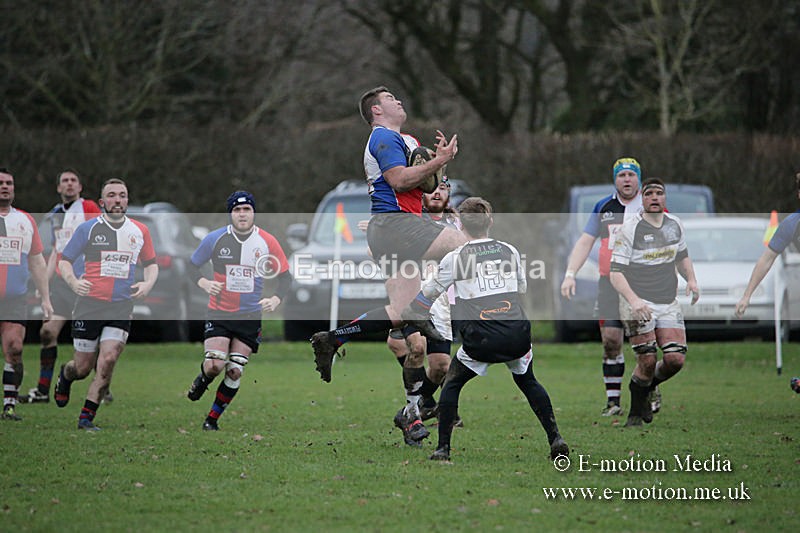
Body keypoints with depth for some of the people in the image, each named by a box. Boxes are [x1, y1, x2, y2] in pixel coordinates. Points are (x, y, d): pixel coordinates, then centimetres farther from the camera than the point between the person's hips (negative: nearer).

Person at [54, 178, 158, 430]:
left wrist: (148, 284, 0)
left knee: (107, 361, -15)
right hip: (89, 305, -2)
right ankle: (65, 376, 40)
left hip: (122, 307, 2)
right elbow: (64, 260, 5)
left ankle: (86, 417, -4)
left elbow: (151, 263, 21)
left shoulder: (140, 231, 8)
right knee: (83, 367, 2)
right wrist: (73, 282, -14)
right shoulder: (88, 229, -1)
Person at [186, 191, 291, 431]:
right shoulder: (215, 239, -5)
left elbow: (285, 277, 4)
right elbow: (192, 265, 7)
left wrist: (275, 300, -14)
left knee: (235, 371, -3)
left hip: (251, 317, 1)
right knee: (214, 365, -16)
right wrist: (203, 283, -14)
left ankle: (213, 419, 13)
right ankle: (201, 381, 21)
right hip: (219, 314, -1)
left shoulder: (267, 242, -4)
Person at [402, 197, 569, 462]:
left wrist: (407, 314, 27)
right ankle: (555, 438, 16)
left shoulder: (454, 259, -1)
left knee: (451, 384, 17)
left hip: (481, 340, -3)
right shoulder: (509, 251, 8)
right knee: (527, 382, 26)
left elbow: (429, 293, 9)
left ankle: (443, 448, 10)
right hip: (517, 335, 3)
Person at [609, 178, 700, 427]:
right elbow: (615, 272, -12)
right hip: (639, 304, -5)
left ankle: (645, 389, 23)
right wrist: (633, 300, -27)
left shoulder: (675, 224, 10)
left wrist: (691, 280, 8)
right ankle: (636, 410, 11)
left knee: (675, 360, -8)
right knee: (647, 362, -14)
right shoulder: (630, 229, -9)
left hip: (669, 304, 5)